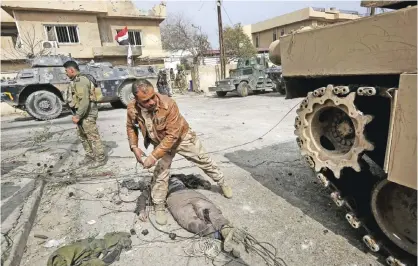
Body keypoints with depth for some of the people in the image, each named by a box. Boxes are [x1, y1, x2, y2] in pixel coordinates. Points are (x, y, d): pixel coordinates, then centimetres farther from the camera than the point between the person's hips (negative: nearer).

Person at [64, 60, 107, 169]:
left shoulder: (81, 81, -21)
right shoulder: (76, 81, 13)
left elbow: (85, 101, -28)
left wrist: (77, 116, -24)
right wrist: (77, 115, 17)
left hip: (87, 114, -11)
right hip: (81, 114, 11)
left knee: (93, 136, -3)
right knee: (82, 136, 18)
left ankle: (100, 159, 7)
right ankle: (90, 156, 31)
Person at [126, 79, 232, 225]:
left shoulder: (168, 104, -38)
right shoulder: (132, 109, -22)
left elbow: (172, 135, -35)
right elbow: (130, 127, 1)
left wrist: (154, 156, -36)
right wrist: (134, 147, -13)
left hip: (182, 137, -2)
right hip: (161, 142, 3)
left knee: (205, 161, 12)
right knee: (160, 174, 3)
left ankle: (223, 183, 38)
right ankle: (159, 207, 26)